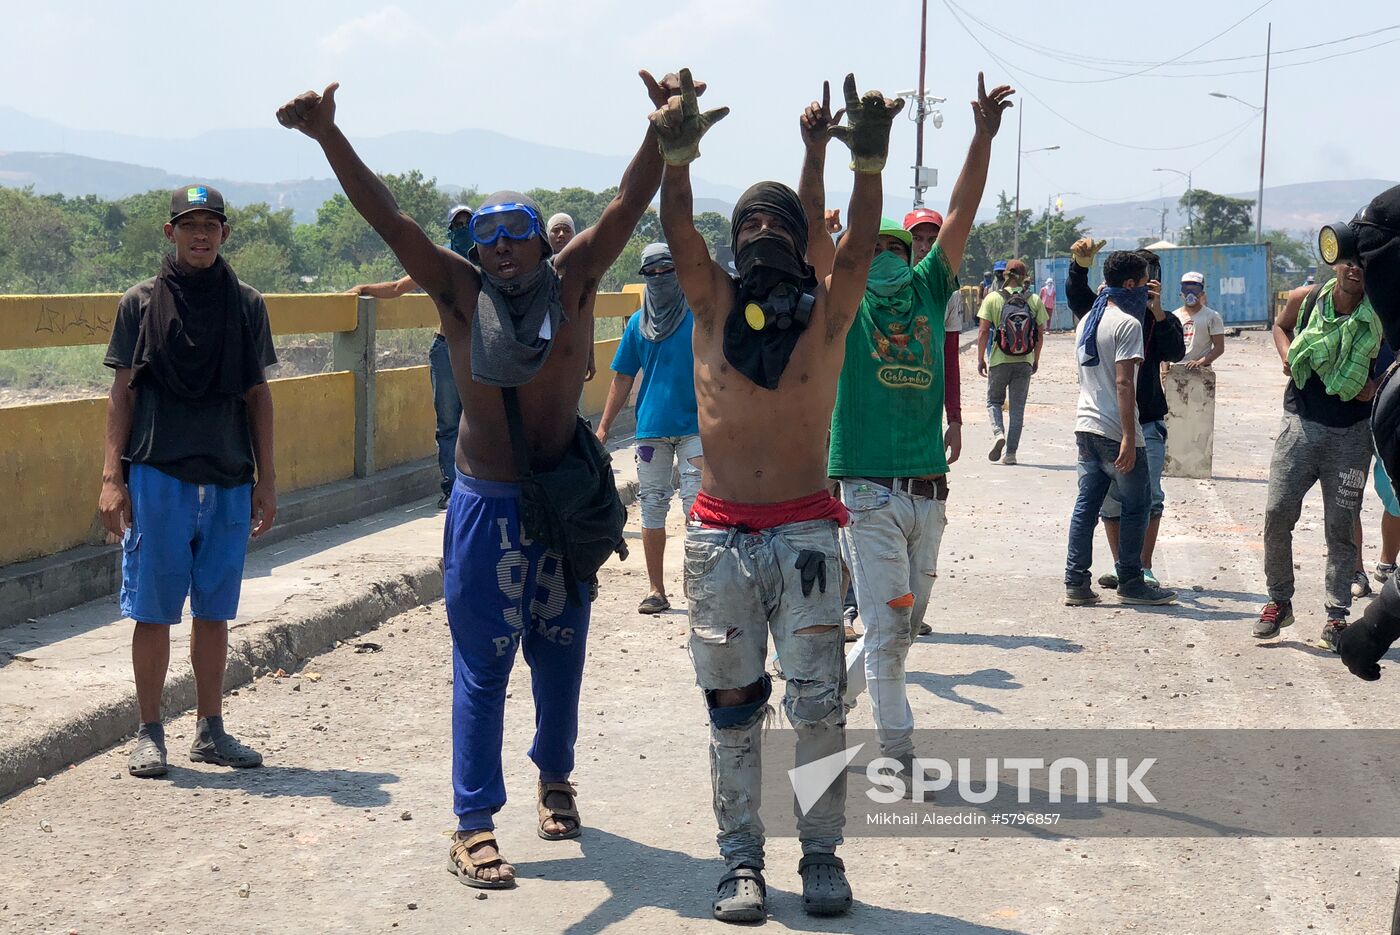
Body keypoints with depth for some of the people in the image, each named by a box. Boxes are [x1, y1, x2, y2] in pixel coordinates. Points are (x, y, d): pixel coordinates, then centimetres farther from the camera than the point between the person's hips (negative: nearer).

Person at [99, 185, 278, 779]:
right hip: (157, 478, -2)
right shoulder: (141, 303, 2)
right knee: (153, 612, 0)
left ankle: (210, 731, 19)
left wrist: (266, 481, 8)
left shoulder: (247, 306, 8)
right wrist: (112, 477, -5)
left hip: (229, 483, 2)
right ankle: (149, 734, 10)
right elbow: (123, 392, 2)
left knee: (214, 612, 9)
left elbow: (257, 396, 12)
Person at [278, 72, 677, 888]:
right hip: (487, 504, -1)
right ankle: (474, 826, 7)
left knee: (560, 656, 16)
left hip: (569, 505, 2)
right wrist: (328, 137, -19)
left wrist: (666, 125, -18)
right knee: (482, 668, 2)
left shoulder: (572, 281, -1)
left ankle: (555, 777, 38)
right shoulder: (460, 292, -3)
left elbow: (631, 203, -7)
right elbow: (388, 217, -10)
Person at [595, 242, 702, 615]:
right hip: (650, 427, 3)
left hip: (694, 426, -3)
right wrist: (603, 427, 10)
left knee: (697, 505, -9)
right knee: (652, 507, 6)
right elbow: (623, 379, 13)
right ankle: (656, 590, 14)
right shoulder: (637, 323, 9)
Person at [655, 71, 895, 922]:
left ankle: (822, 853, 12)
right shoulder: (713, 303, 5)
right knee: (732, 709, 6)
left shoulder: (826, 312, 2)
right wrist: (676, 155, -26)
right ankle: (742, 860, 16)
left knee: (820, 706, -2)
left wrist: (870, 162, -28)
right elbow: (679, 233, -10)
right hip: (720, 534, 1)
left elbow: (859, 244, -13)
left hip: (806, 533, -1)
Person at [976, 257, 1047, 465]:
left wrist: (980, 359, 2)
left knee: (994, 401, 15)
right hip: (1024, 362, 1)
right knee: (1018, 407, 8)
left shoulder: (993, 298, -5)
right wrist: (1036, 360, 15)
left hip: (999, 360, -1)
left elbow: (983, 332, -7)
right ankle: (1011, 452, 6)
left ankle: (998, 433, -12)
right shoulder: (1034, 300, 0)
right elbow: (1040, 334, 3)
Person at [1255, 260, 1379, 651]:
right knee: (1277, 513, -3)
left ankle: (1336, 616, 8)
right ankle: (1279, 601, 15)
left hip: (1351, 435, -1)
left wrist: (1377, 386, -13)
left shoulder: (1379, 320, -8)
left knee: (1341, 524, -1)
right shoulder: (1304, 299, -2)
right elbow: (1281, 326, 20)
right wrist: (1287, 356, 2)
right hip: (1301, 424, 2)